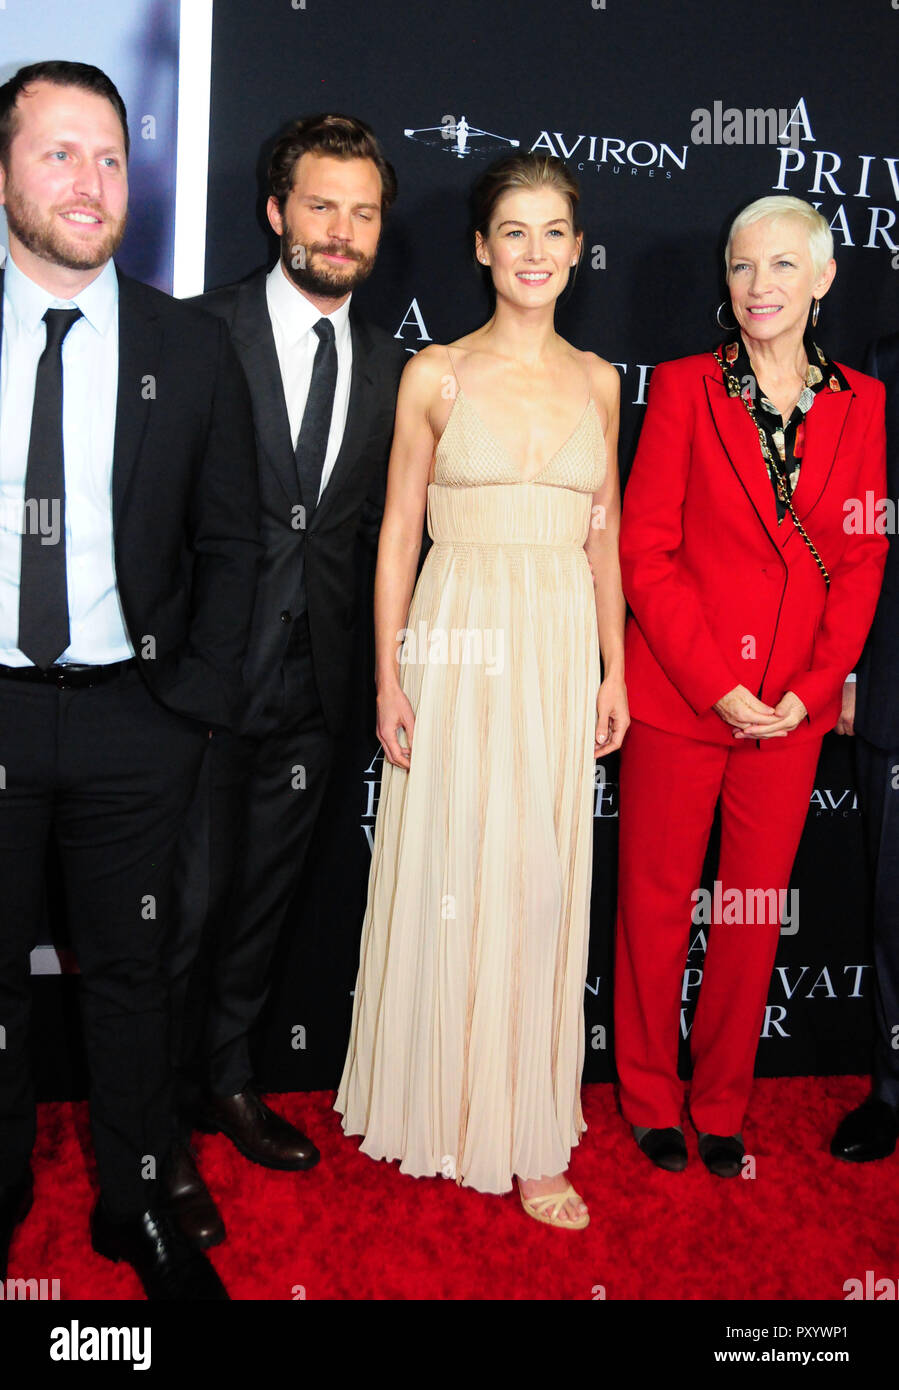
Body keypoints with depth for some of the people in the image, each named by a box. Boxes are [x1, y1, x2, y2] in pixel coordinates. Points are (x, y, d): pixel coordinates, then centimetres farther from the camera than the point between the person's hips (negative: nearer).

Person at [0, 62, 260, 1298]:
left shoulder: (192, 350, 2)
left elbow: (229, 545, 4)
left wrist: (195, 702, -3)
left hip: (134, 719, 0)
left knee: (128, 974, 12)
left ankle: (138, 1207, 29)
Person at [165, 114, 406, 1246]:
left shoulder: (388, 367, 8)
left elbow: (375, 528, 12)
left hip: (311, 684, 5)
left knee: (262, 897, 16)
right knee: (190, 899, 0)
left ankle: (226, 1082, 35)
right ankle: (159, 1128, 19)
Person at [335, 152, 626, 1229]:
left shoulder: (596, 380, 10)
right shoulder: (437, 374, 1)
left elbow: (603, 535, 13)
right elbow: (398, 533, 0)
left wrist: (613, 668, 8)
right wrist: (389, 677, -6)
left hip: (561, 652, 3)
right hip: (457, 643, -2)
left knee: (540, 886, 7)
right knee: (444, 876, 3)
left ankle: (525, 1131, 21)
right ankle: (439, 1108, 24)